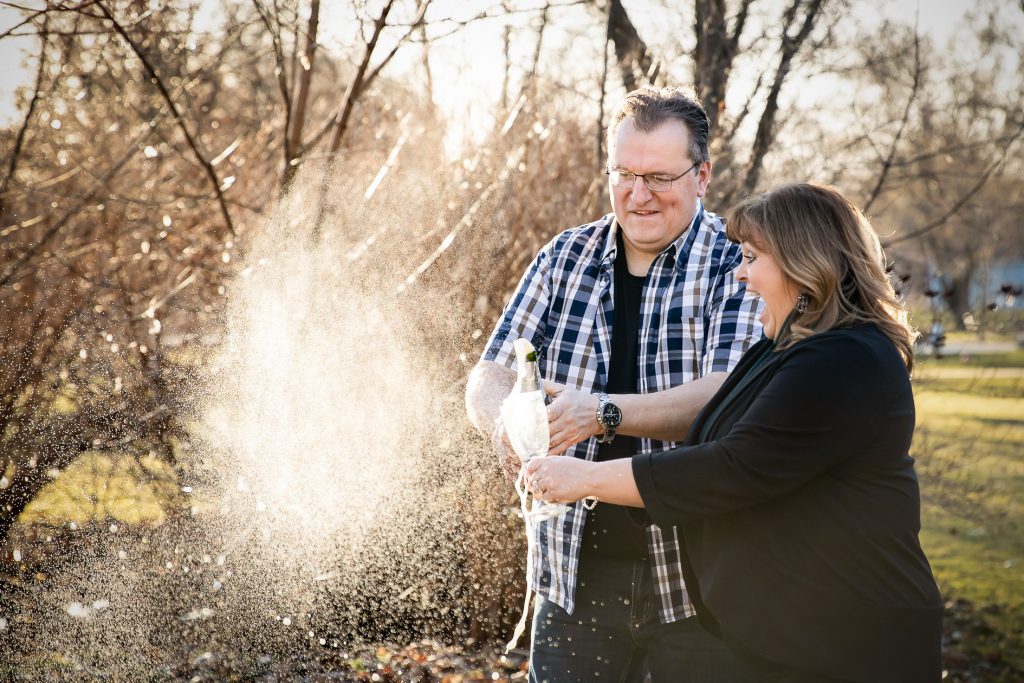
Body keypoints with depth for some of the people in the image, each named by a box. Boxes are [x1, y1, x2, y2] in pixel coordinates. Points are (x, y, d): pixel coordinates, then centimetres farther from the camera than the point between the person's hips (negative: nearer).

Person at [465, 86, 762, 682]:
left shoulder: (739, 265, -7)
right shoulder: (566, 258, 6)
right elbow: (490, 376, 3)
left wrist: (604, 412, -32)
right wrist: (507, 420, -21)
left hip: (696, 581, -3)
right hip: (576, 573, 3)